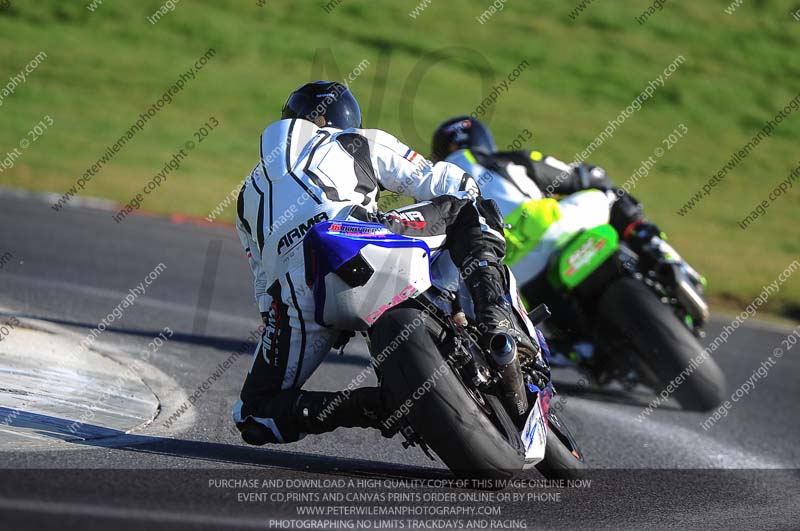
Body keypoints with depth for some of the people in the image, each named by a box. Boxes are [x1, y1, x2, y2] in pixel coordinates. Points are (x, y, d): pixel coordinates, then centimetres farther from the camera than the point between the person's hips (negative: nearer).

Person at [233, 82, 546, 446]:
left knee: (255, 417, 16)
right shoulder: (359, 142, 29)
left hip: (294, 286, 2)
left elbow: (264, 283, 35)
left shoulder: (249, 196, 38)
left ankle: (374, 406, -8)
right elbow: (440, 184, 22)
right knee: (470, 204, 21)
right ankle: (495, 321, -4)